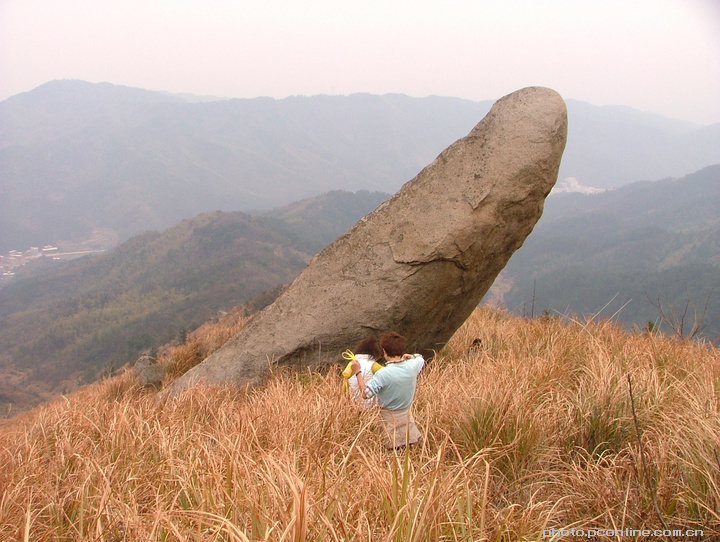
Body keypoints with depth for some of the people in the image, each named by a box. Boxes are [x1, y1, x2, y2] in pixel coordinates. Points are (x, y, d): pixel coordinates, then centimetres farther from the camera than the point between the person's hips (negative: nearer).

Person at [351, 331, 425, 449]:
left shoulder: (382, 374, -26)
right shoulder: (412, 365, -11)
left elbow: (366, 394, -19)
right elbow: (420, 359, 14)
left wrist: (358, 372, -12)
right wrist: (410, 356, 30)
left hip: (389, 417, -5)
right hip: (406, 413, 5)